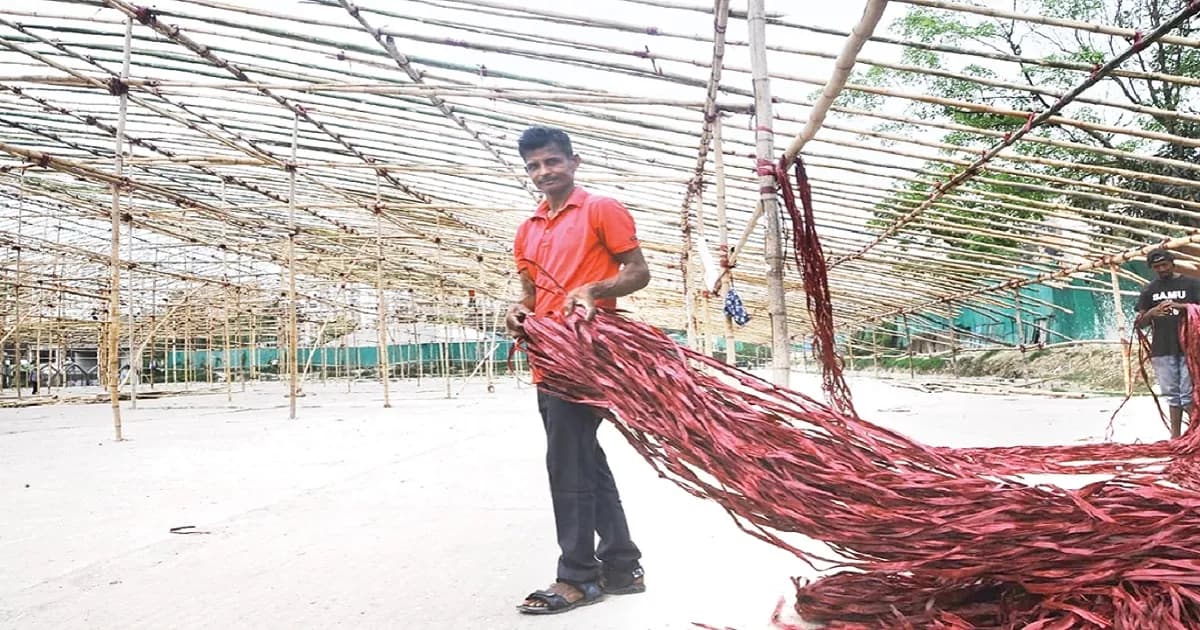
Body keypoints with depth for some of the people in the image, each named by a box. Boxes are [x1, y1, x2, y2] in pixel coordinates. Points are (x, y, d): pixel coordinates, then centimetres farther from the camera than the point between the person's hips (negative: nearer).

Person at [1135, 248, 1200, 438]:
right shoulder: (1149, 290, 12)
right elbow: (1139, 324, 10)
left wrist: (1181, 306, -21)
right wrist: (1150, 313, -12)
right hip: (1161, 350, 3)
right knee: (1172, 395, 7)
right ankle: (1176, 437, 11)